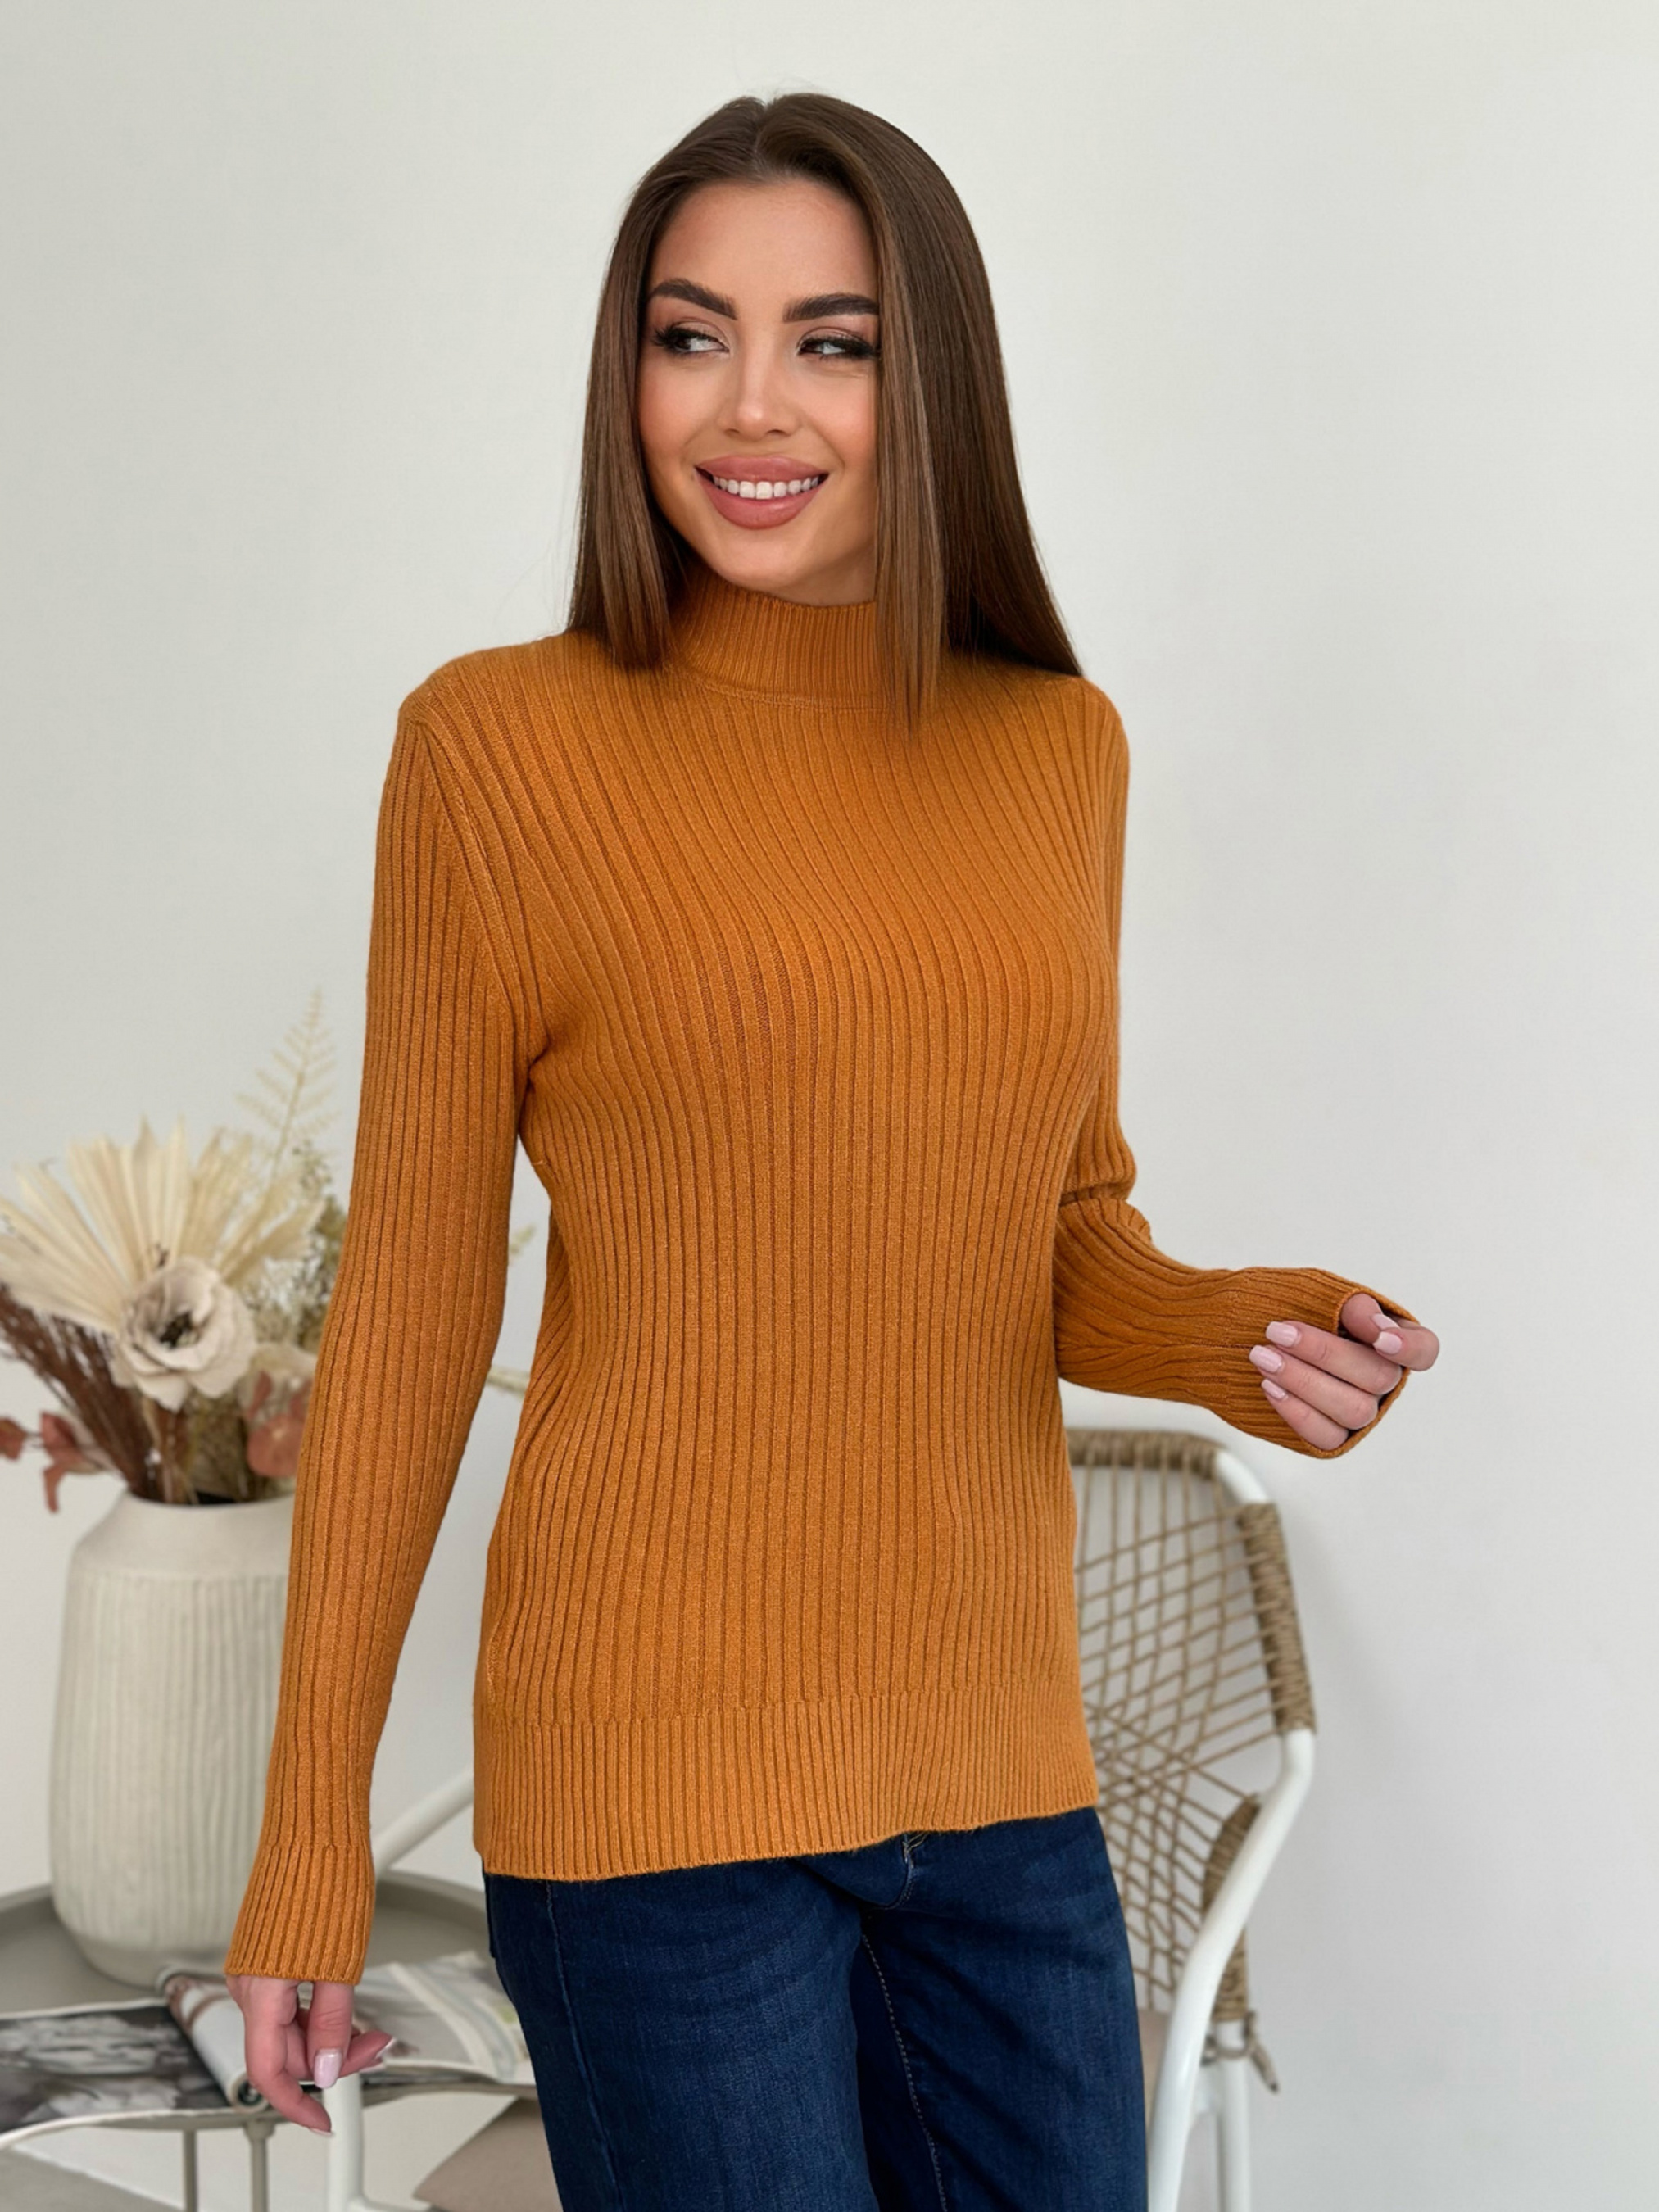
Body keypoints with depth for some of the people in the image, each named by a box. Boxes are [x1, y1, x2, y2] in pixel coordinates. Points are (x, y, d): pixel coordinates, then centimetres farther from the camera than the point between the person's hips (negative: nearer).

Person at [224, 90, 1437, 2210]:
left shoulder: (1057, 748, 5)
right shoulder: (504, 743, -7)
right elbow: (409, 1306, -4)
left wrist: (1231, 1336, -7)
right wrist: (311, 1833, -2)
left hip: (1001, 1772, 5)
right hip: (657, 1777, -4)